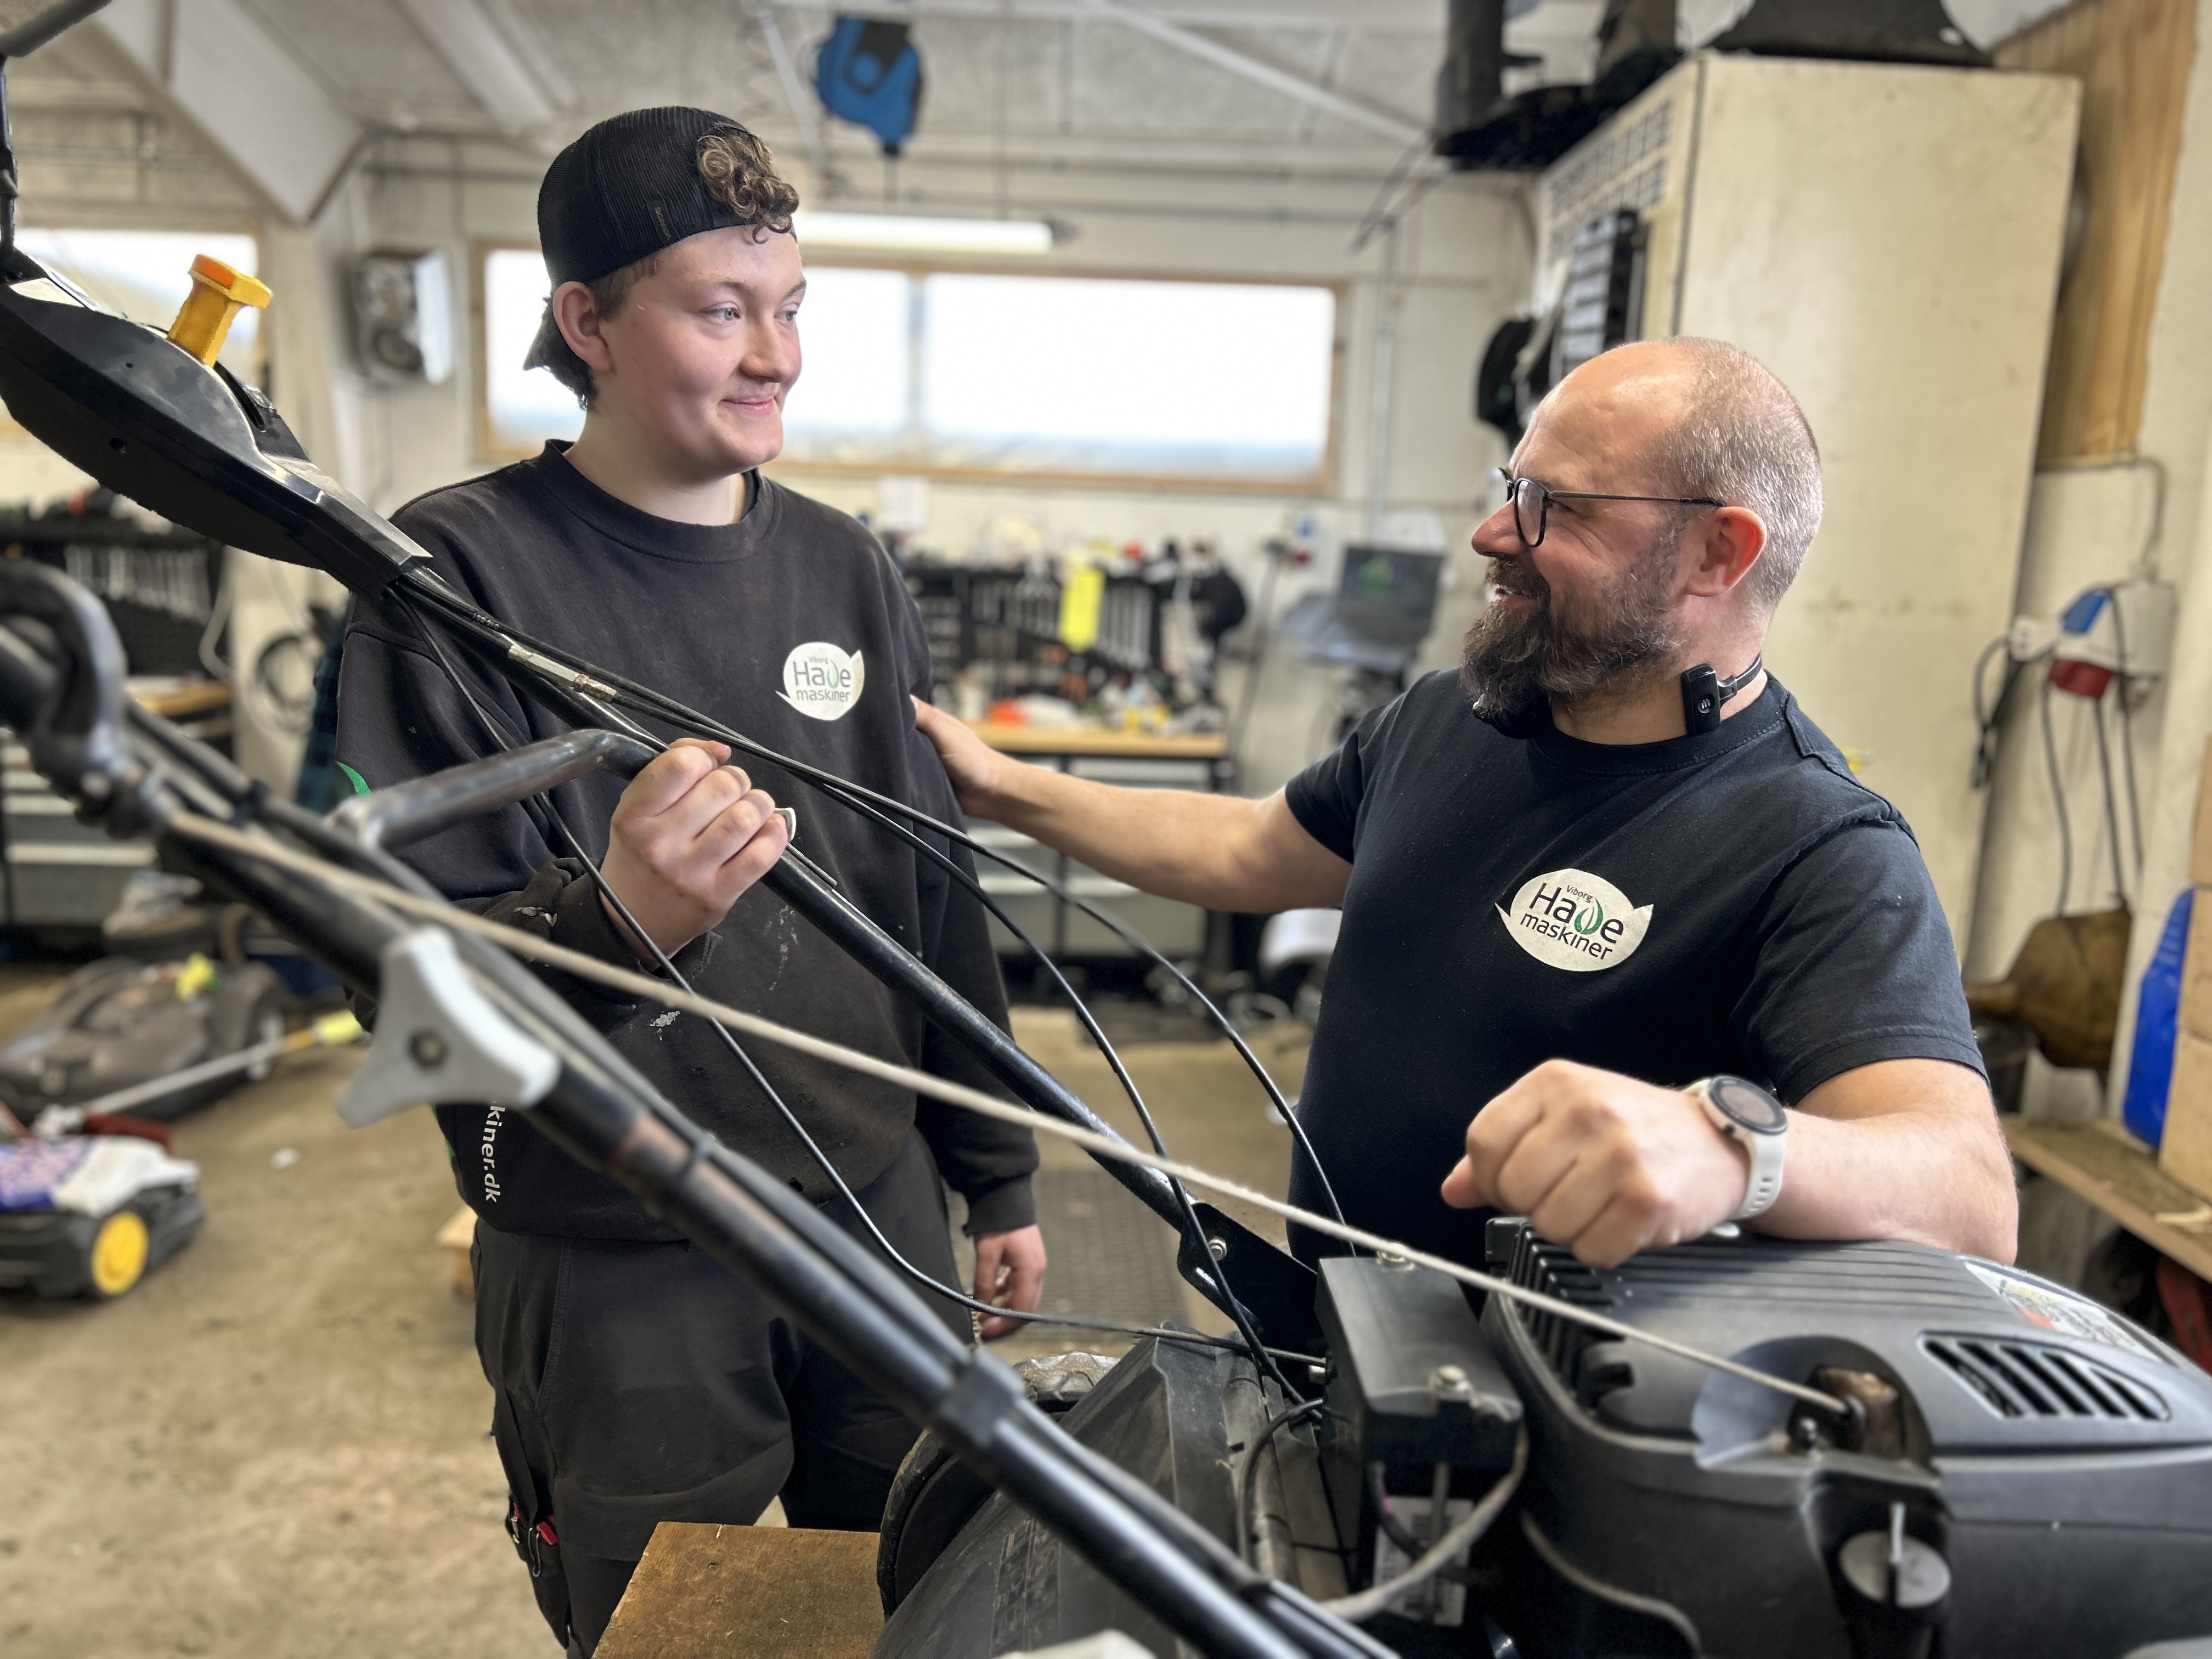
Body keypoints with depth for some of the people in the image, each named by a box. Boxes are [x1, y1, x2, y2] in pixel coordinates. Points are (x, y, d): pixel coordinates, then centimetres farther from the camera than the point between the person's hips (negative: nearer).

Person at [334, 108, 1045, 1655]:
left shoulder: (848, 568, 2)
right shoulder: (454, 573, -14)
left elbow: (935, 901, 7)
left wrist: (999, 1178, 10)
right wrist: (617, 923, -37)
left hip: (878, 1211, 5)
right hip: (612, 1270, -4)